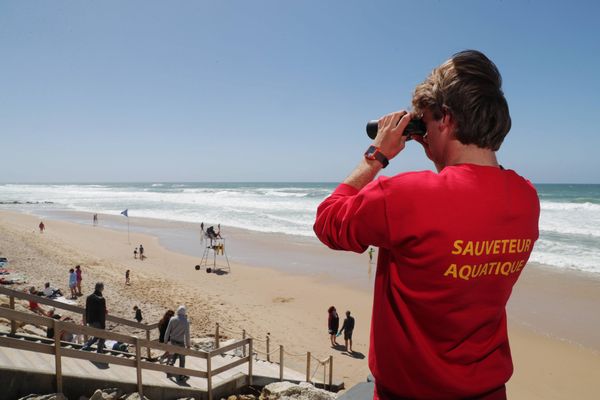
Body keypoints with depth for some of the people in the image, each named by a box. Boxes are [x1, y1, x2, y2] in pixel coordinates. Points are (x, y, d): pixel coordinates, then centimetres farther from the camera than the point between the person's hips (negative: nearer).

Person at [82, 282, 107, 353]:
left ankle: (86, 346, 21)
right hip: (98, 322, -7)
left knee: (97, 335, 26)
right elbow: (102, 314, -19)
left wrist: (87, 321, 21)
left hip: (91, 321, 7)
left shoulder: (89, 297, 1)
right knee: (102, 337, 10)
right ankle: (99, 352, 13)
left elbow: (87, 310, 10)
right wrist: (103, 326, -14)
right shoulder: (101, 299, -22)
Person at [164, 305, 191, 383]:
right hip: (181, 343, -4)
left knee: (174, 355, 28)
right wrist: (188, 345, -7)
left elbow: (167, 331, -4)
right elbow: (187, 335, -18)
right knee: (182, 359, 11)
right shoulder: (186, 322, -19)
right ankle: (181, 376, 18)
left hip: (173, 341, 4)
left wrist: (165, 340, 8)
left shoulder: (172, 319, -9)